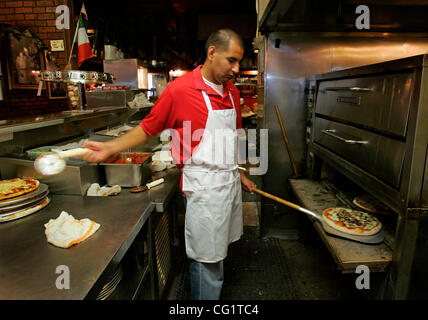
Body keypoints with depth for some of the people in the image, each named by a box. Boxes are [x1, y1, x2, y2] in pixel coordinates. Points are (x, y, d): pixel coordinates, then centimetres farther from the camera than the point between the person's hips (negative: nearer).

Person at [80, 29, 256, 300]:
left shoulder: (232, 92, 10)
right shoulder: (179, 89, -12)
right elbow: (147, 129, -4)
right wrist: (109, 148, -14)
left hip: (230, 181, 7)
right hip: (204, 184, -7)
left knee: (220, 250, 18)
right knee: (206, 257, 3)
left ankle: (215, 292, 37)